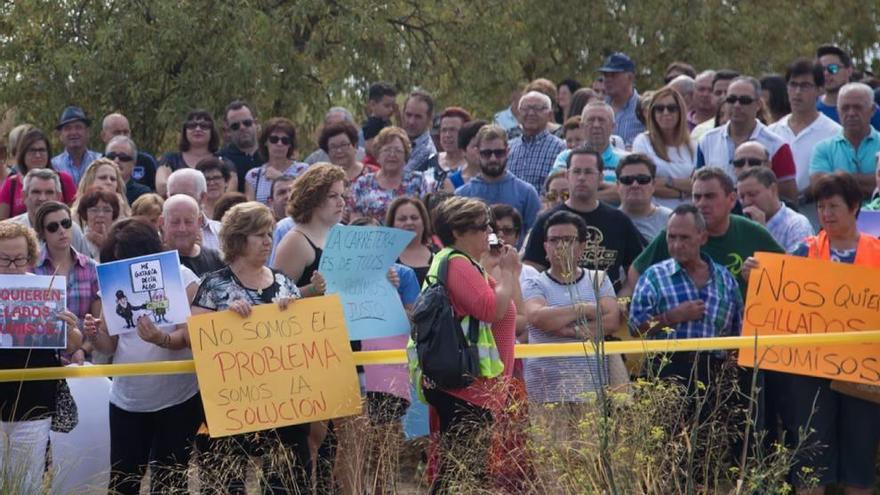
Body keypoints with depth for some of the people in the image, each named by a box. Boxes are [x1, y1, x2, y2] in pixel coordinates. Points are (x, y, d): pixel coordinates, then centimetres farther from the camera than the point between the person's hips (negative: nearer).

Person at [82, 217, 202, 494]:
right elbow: (110, 345, 6)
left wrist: (162, 340, -37)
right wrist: (94, 335, -18)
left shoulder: (181, 277, -8)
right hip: (126, 399, 4)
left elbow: (189, 335, -15)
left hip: (177, 397, -4)